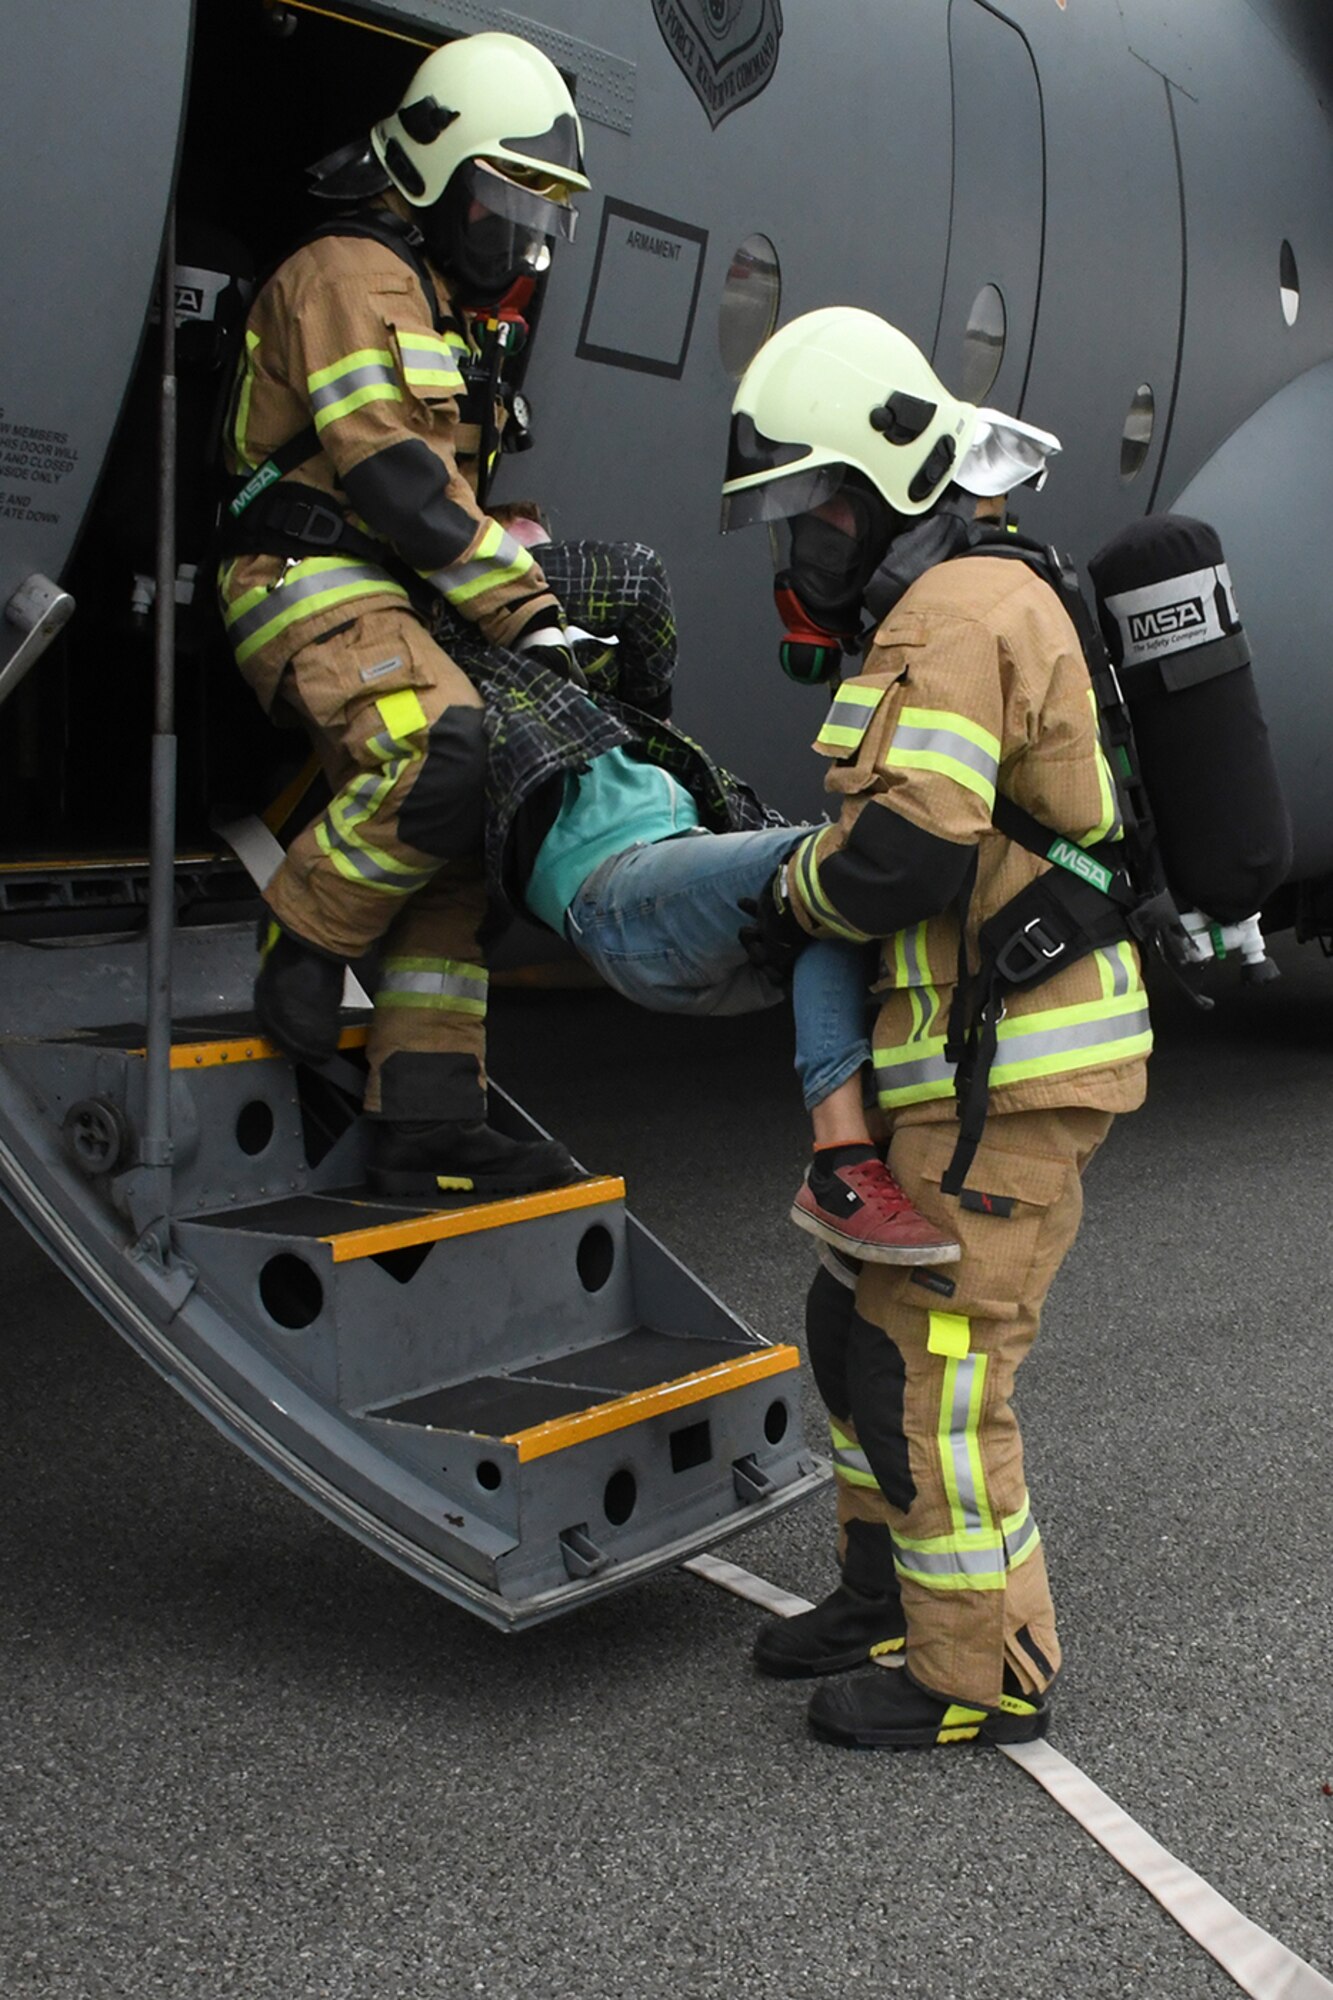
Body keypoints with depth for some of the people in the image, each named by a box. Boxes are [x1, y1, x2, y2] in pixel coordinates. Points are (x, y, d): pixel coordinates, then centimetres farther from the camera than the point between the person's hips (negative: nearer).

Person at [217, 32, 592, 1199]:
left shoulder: (453, 314, 26)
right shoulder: (353, 275, -5)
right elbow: (389, 476, -17)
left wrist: (535, 601, 11)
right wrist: (524, 608, -20)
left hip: (398, 598, 10)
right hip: (316, 578, -10)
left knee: (461, 842, 1)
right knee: (441, 754, -34)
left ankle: (426, 1123, 1)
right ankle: (304, 940, -11)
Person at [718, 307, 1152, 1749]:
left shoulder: (956, 614, -17)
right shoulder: (954, 608, 18)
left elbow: (904, 853, -26)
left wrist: (794, 897, -7)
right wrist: (811, 858, 6)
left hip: (1011, 1073, -11)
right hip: (959, 1054, 11)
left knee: (933, 1366, -3)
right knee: (862, 1323, 19)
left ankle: (984, 1672, 10)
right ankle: (890, 1591, 34)